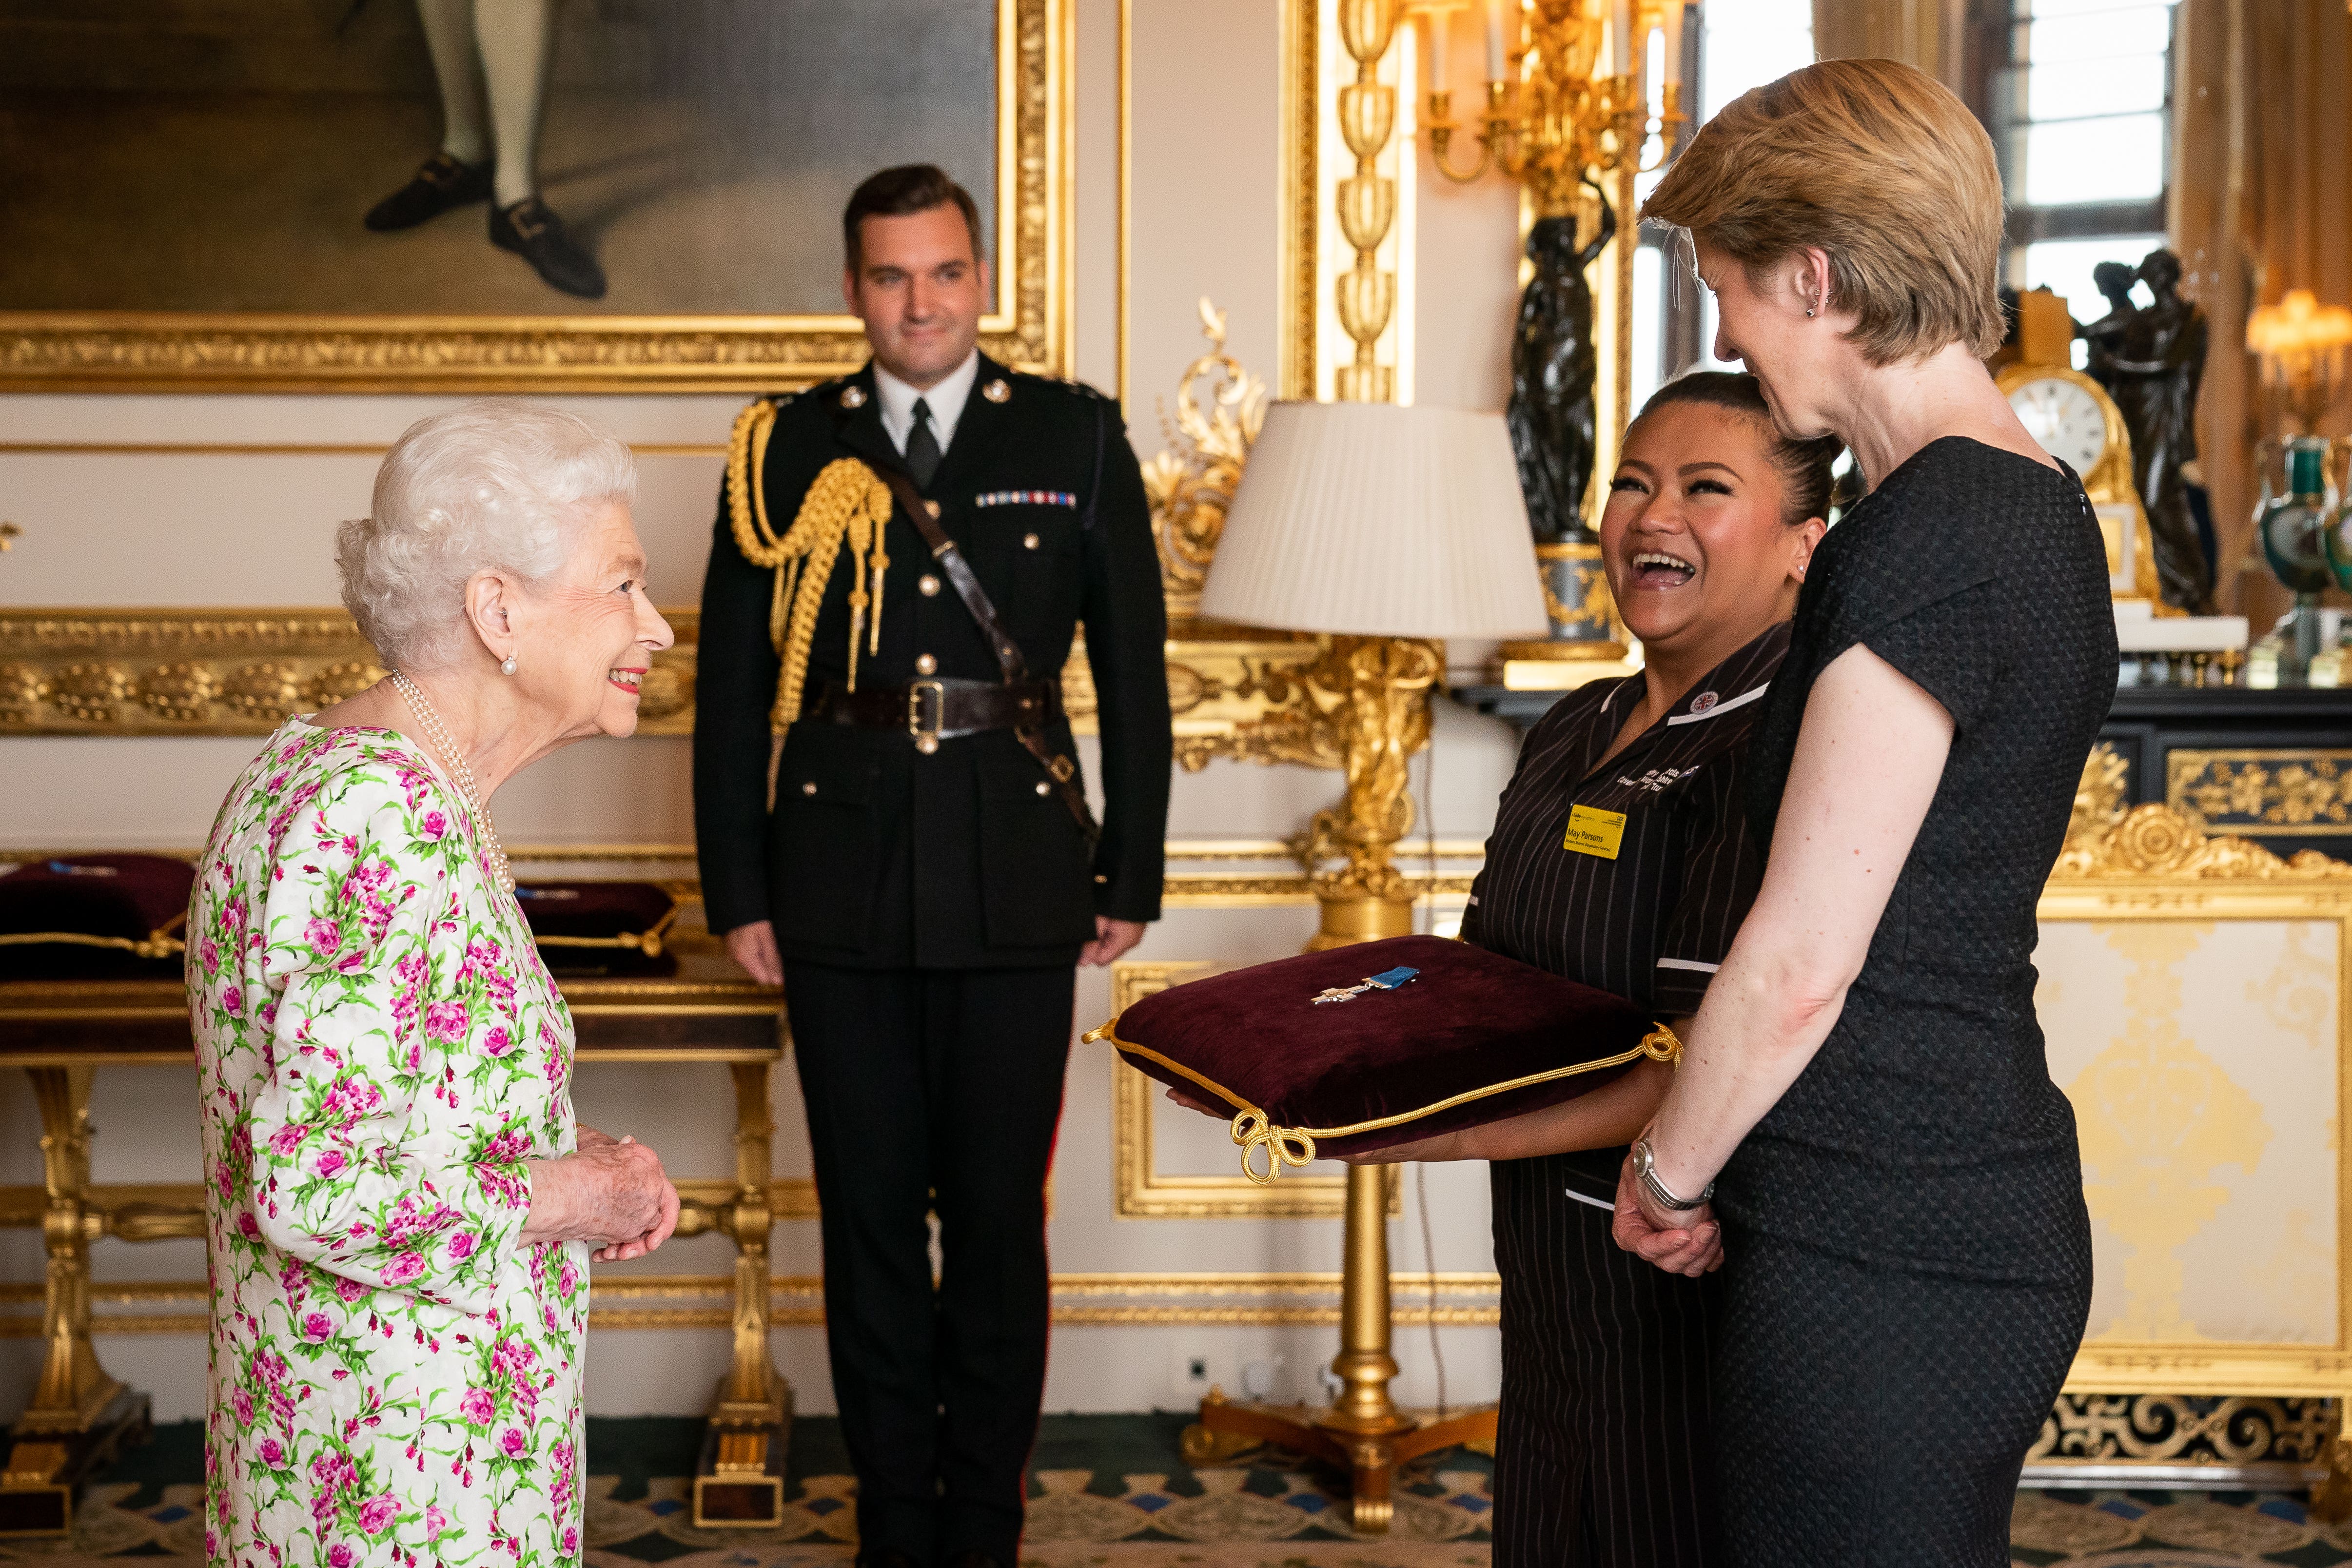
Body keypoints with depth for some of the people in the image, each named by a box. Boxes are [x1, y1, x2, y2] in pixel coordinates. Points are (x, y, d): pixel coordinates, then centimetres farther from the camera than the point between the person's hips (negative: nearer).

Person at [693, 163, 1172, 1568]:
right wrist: (739, 891, 3)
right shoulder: (787, 451, 5)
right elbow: (732, 686, 7)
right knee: (871, 1217, 8)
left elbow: (1135, 672, 6)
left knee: (1000, 1216, 5)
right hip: (843, 887, 1)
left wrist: (1133, 876, 3)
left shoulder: (1076, 438, 4)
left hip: (1016, 884, -1)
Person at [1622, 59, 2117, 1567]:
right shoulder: (2038, 508, 13)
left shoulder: (1928, 538, -17)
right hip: (1987, 1205, 10)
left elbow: (1802, 959, -18)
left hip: (1882, 1261, -10)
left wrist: (1667, 1172, -2)